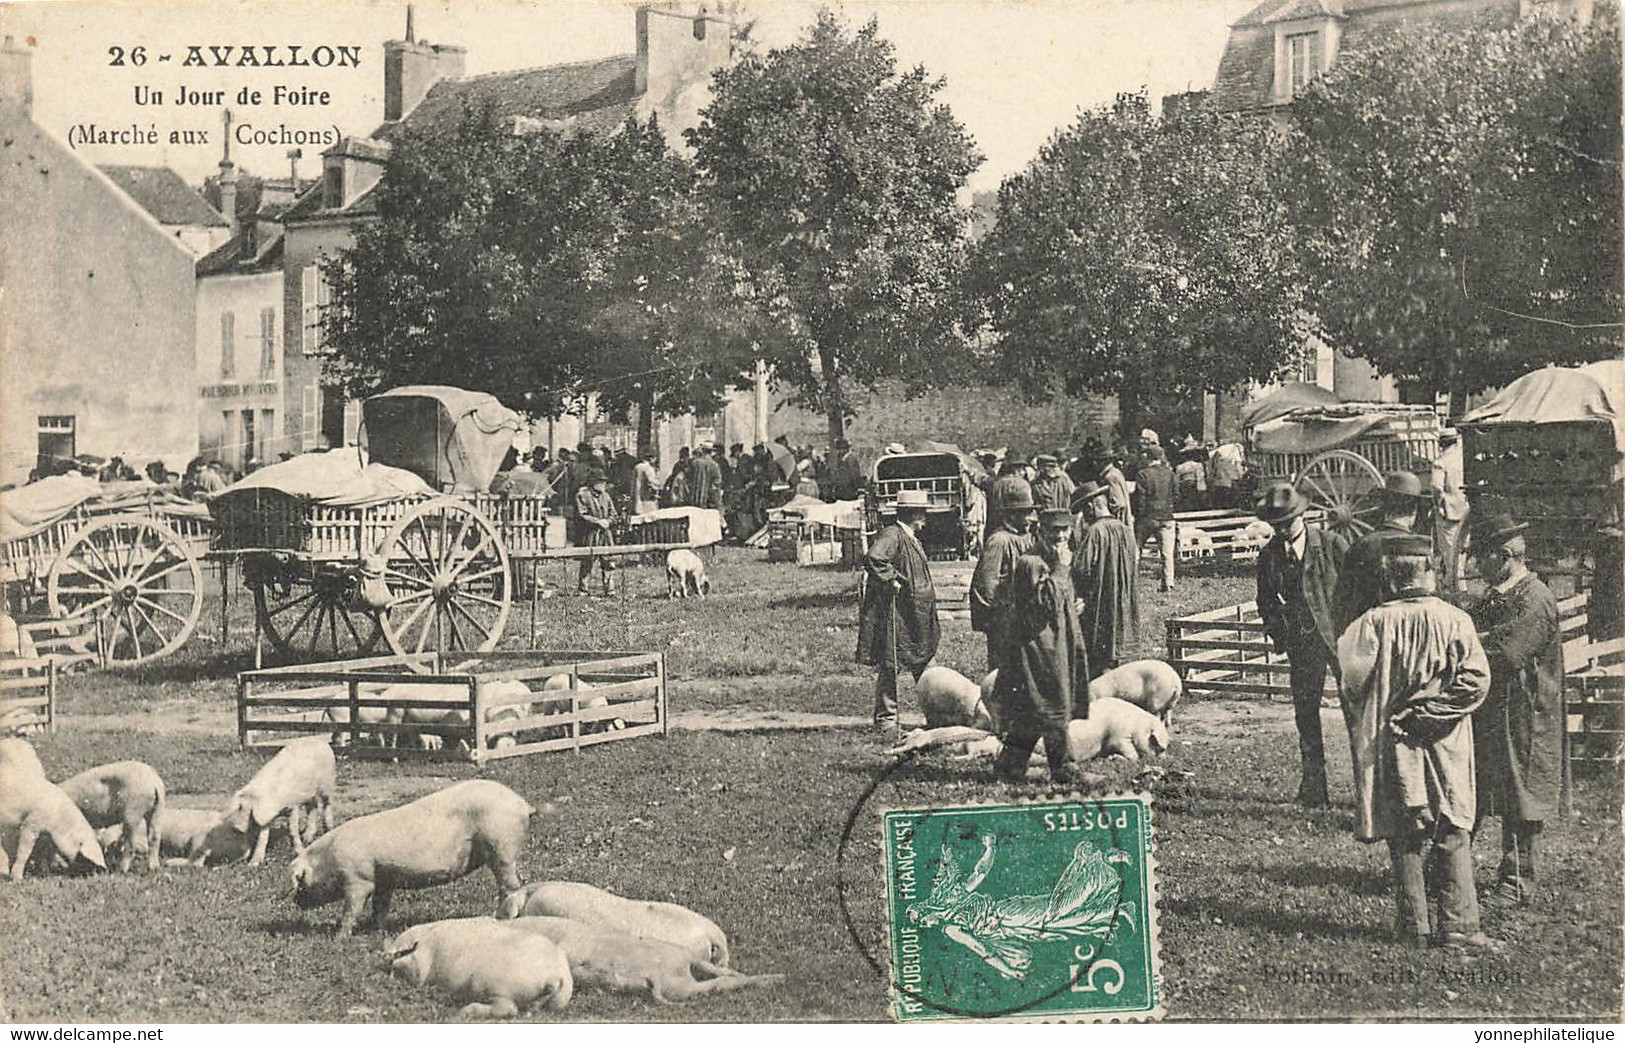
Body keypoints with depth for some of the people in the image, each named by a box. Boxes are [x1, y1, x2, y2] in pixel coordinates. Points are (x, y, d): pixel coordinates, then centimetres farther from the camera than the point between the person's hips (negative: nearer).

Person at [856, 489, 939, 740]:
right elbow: (873, 559, -34)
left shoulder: (911, 538, 16)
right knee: (889, 667, -2)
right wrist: (893, 580, -25)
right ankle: (886, 719, 4)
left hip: (916, 619, 10)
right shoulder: (892, 535, -16)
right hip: (894, 616, -10)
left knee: (922, 666, 14)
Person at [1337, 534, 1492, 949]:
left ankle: (1415, 928, 8)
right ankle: (1458, 923, 4)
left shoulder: (1374, 622, -9)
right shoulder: (1454, 620, -6)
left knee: (1404, 840, 7)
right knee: (1453, 836, 8)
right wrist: (1432, 709, -6)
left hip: (1391, 745, 0)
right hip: (1445, 746, 0)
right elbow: (1477, 678, -11)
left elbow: (1354, 681, -10)